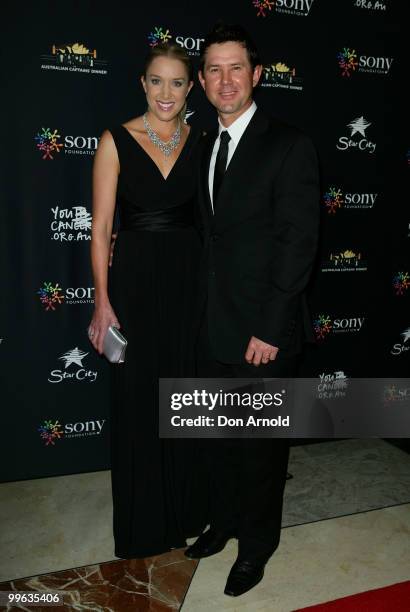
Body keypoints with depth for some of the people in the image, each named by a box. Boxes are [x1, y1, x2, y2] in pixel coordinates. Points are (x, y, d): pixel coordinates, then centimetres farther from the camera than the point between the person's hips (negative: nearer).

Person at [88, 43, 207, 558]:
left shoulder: (200, 142, 6)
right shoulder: (116, 141, -3)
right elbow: (101, 228, -5)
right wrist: (102, 299, -11)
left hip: (189, 277, 3)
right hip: (135, 279, -3)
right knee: (137, 398, 7)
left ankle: (185, 507, 36)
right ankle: (144, 521, 30)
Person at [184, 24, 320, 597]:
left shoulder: (289, 145, -9)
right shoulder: (206, 147, 12)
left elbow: (299, 242, -14)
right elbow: (212, 234, 11)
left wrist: (270, 330, -17)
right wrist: (204, 310, 3)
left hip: (264, 331, -6)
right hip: (213, 326, 6)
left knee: (261, 443, 11)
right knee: (217, 437, 19)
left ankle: (257, 543, 35)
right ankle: (224, 521, 44)